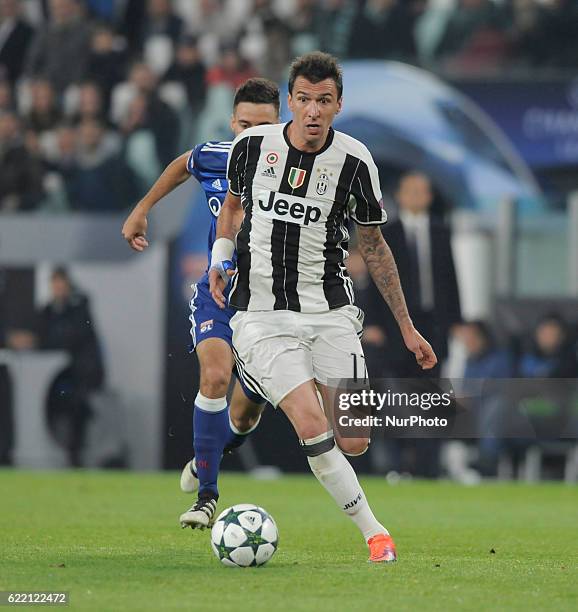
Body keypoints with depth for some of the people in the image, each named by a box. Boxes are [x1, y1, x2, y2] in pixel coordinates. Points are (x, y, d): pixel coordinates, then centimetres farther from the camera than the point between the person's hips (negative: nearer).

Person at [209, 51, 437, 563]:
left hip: (329, 312, 1)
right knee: (313, 427, -20)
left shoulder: (354, 161, -4)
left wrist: (407, 327, 10)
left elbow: (374, 246, 8)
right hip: (262, 314, -1)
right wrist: (220, 255, 0)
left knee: (353, 443, -3)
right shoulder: (251, 145, -4)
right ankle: (373, 531, -5)